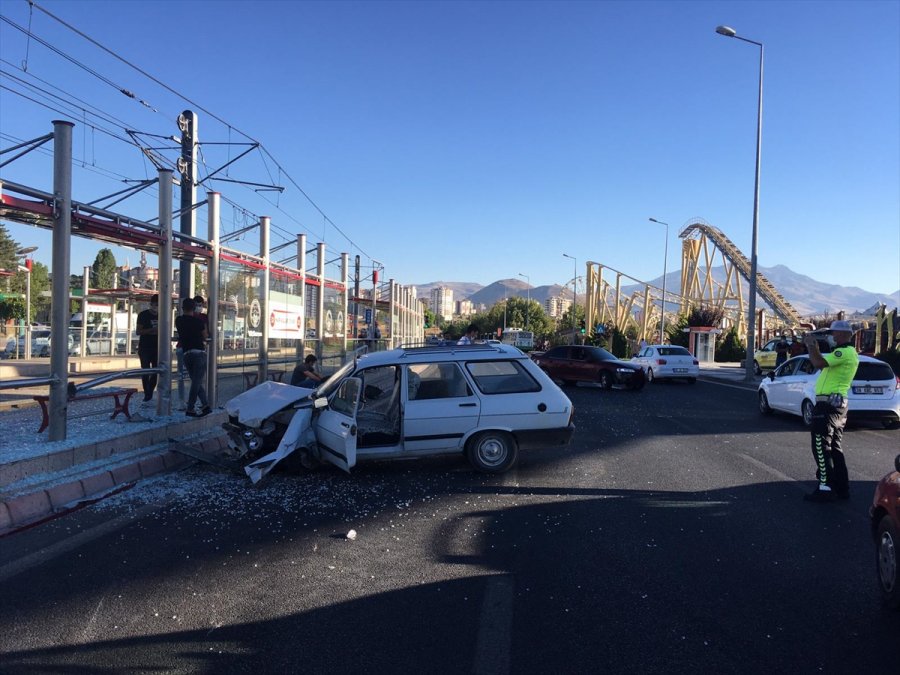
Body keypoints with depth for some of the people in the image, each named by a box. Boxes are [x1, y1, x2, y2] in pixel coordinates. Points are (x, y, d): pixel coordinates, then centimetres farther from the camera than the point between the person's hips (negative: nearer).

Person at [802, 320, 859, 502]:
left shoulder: (845, 352, -15)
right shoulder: (847, 352, 19)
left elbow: (819, 363, -27)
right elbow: (823, 365, 25)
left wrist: (811, 345, -12)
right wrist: (815, 349, 15)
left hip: (829, 403, -11)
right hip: (837, 403, 11)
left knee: (821, 446, -8)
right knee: (834, 447, 15)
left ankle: (826, 488, -7)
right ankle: (841, 487, 21)